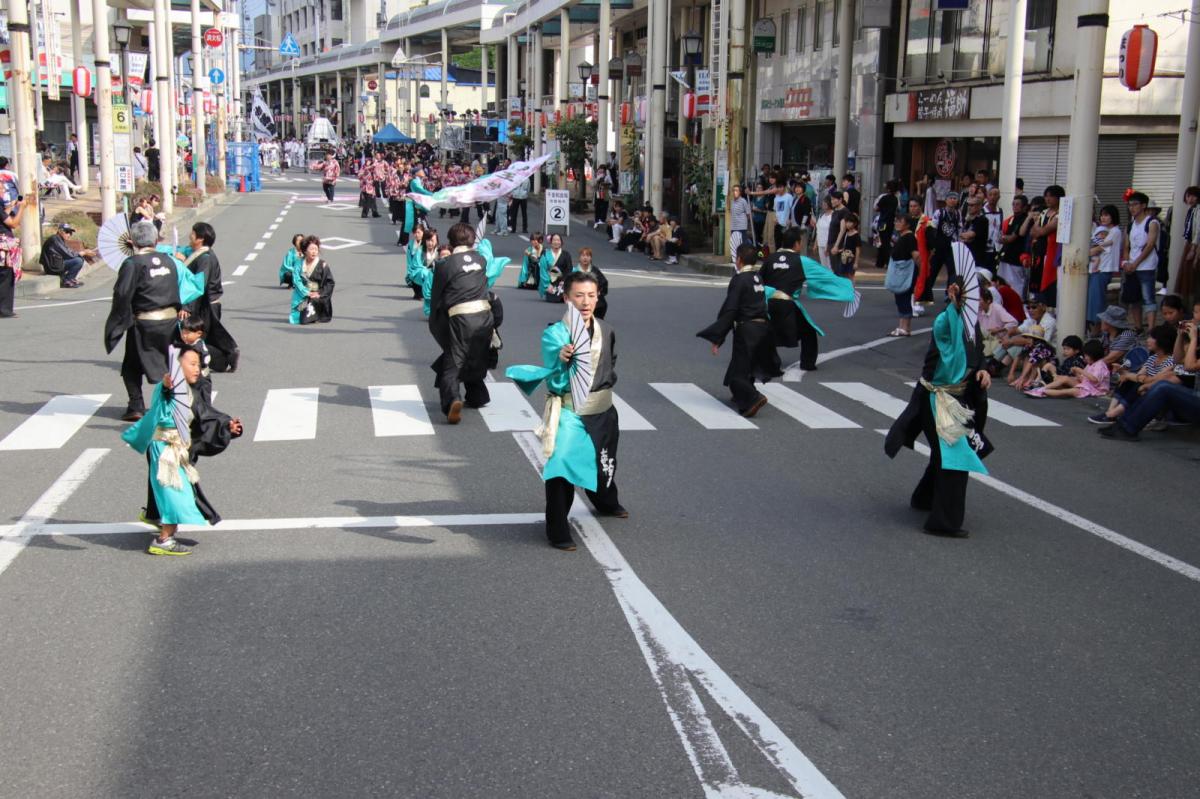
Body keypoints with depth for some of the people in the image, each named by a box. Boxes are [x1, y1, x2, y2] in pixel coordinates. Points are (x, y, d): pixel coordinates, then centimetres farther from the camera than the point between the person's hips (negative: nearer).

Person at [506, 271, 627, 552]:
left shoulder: (606, 331, -1)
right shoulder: (555, 334, -17)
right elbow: (555, 384, -25)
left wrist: (606, 382, 11)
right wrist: (562, 360, -41)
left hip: (603, 412, 6)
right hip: (569, 414, -6)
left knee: (604, 463, 25)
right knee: (561, 469, -17)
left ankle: (607, 503, 55)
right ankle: (558, 532, -6)